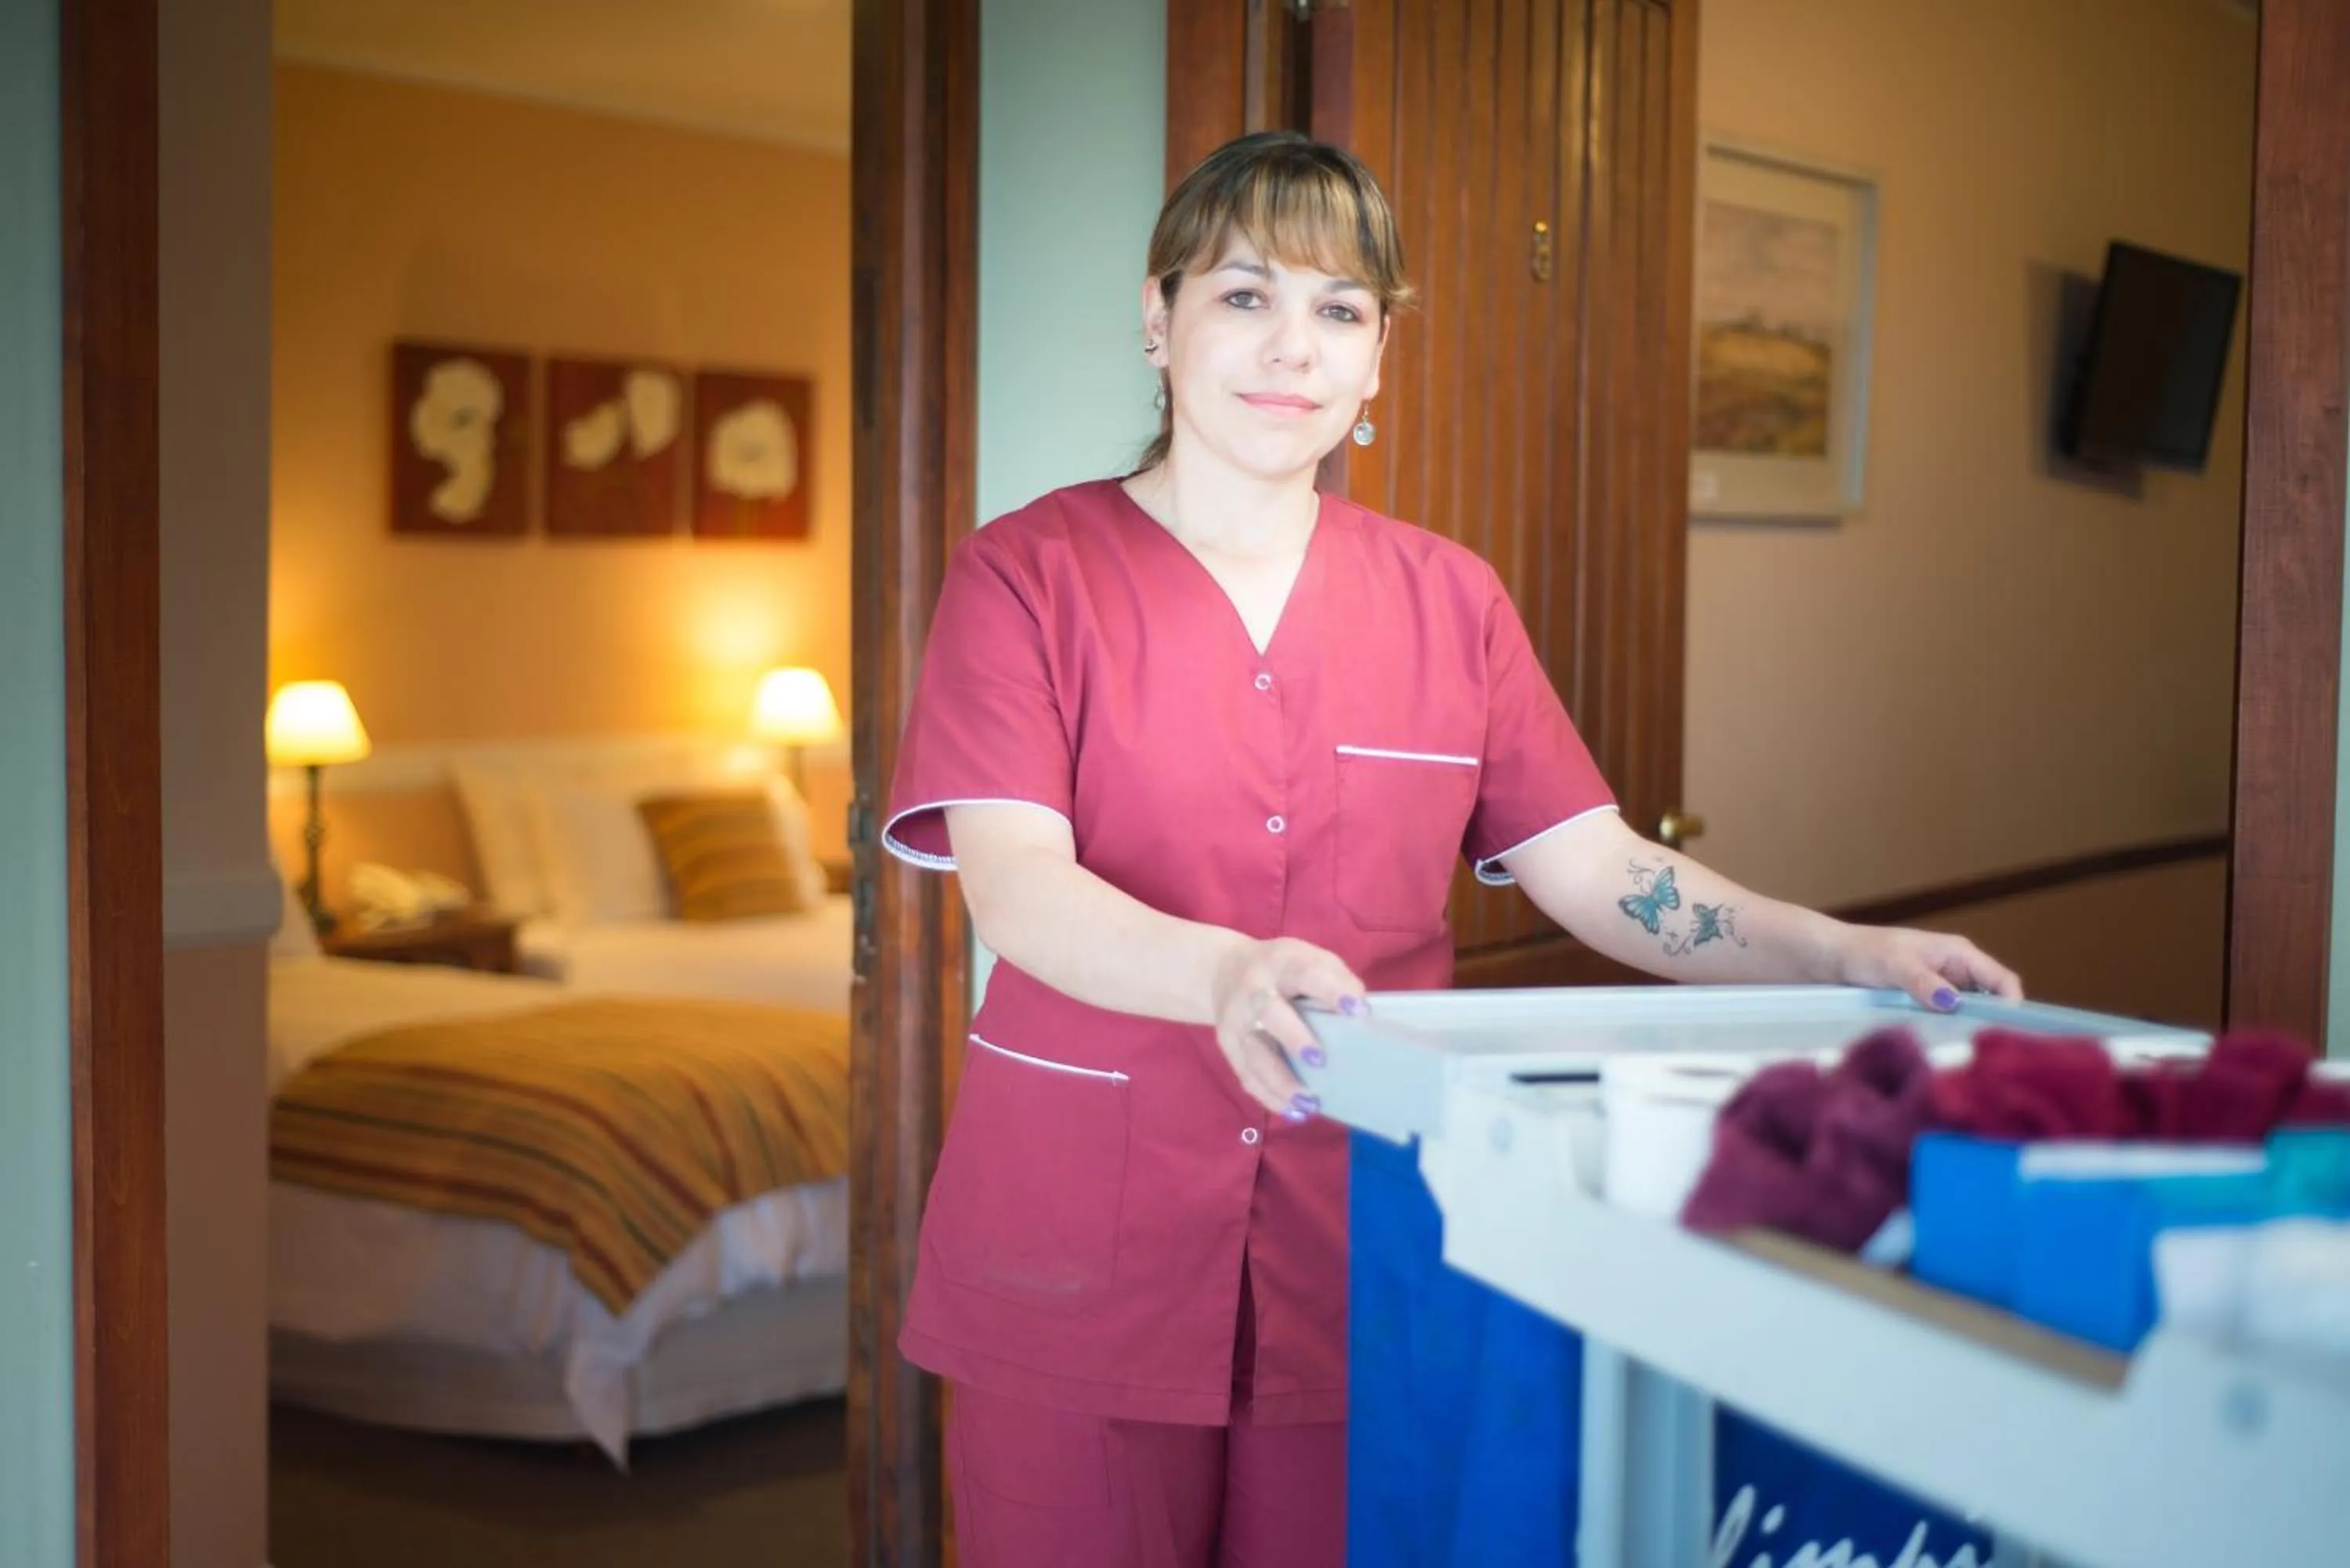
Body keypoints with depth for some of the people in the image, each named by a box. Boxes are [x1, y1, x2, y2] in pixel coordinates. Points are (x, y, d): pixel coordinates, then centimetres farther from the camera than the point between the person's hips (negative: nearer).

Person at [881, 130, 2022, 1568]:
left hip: (1364, 1258, 3)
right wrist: (1225, 974, -34)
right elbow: (1014, 885, -15)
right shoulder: (1029, 576, -2)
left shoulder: (1448, 600, 11)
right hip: (1088, 1261, -2)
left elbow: (1594, 869, 7)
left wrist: (1847, 954, -8)